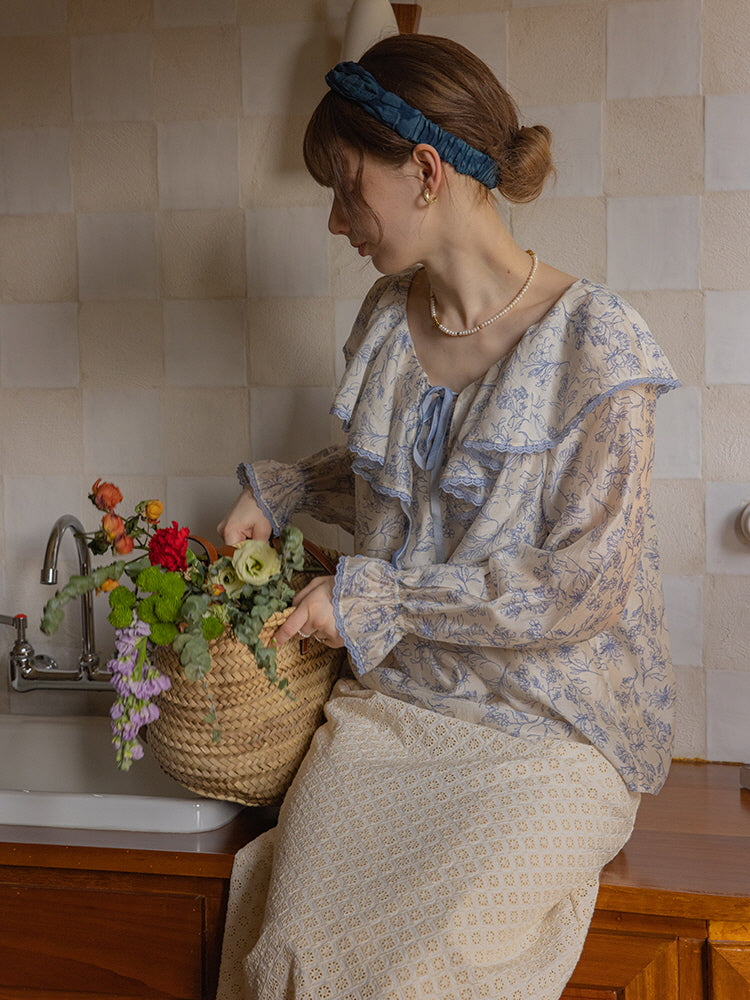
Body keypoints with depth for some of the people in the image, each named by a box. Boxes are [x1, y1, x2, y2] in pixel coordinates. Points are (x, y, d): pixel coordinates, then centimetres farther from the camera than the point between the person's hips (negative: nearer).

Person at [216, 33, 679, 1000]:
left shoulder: (590, 342, -15)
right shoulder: (389, 317, 6)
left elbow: (583, 586, -18)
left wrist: (374, 595, -16)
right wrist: (278, 491, 8)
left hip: (551, 725, -5)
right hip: (393, 701, 5)